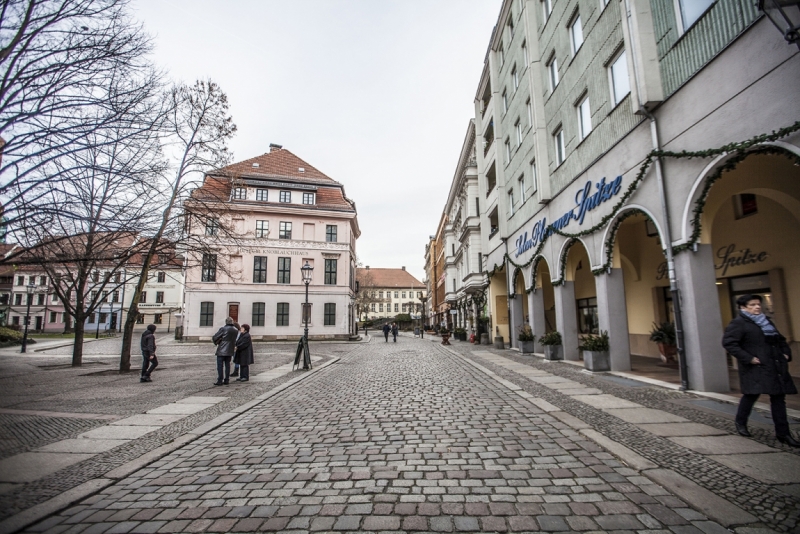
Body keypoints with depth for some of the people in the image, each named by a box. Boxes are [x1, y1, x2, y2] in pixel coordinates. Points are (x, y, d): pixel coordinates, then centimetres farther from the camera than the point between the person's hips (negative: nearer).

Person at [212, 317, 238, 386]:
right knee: (227, 365, 11)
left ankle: (220, 381, 2)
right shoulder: (236, 331, 4)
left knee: (220, 366, 2)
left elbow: (214, 338, -8)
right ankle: (226, 380, 14)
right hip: (230, 351, 5)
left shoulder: (223, 329, -12)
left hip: (221, 350, -5)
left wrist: (216, 342, 11)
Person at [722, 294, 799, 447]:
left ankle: (783, 434, 16)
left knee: (779, 397, 8)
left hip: (776, 367, 8)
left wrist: (786, 353, 10)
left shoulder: (766, 321, 17)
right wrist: (748, 358, -20)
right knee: (752, 394, -2)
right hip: (756, 368, -8)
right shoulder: (738, 323, -10)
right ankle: (740, 423, 19)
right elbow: (728, 342, -19)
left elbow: (780, 340, 27)